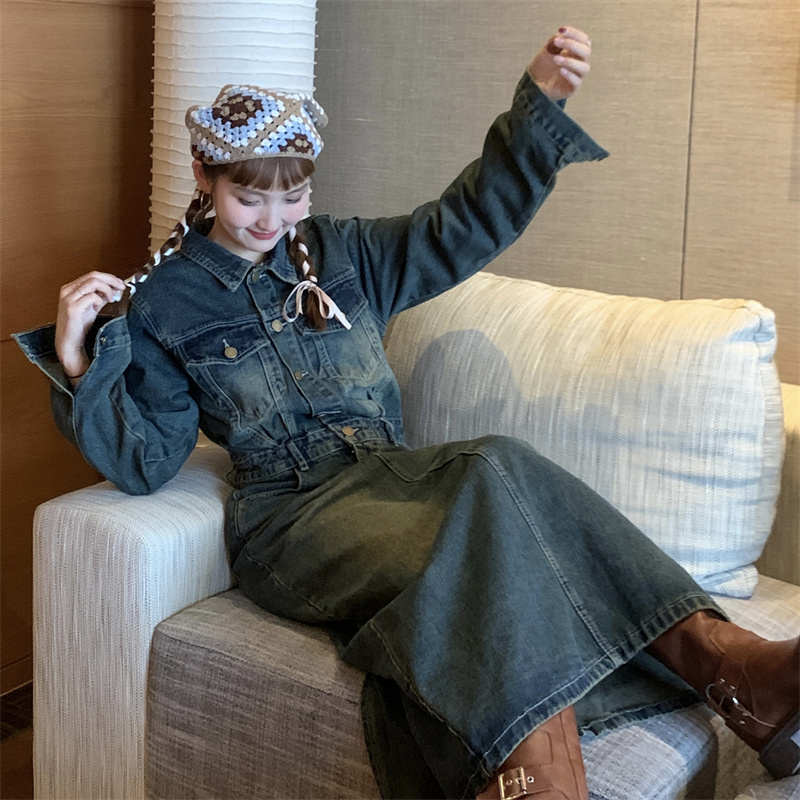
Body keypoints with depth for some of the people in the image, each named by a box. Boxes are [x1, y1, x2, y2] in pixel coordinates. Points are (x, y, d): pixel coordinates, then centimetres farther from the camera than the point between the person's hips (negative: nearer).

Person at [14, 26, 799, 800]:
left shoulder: (340, 253, 16)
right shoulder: (162, 306, 6)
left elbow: (468, 221, 11)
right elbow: (144, 461, 1)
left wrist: (538, 99, -2)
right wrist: (78, 362, -15)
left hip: (389, 475, 4)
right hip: (291, 513, -4)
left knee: (498, 468, -32)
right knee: (453, 557, -36)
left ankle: (713, 653, -42)